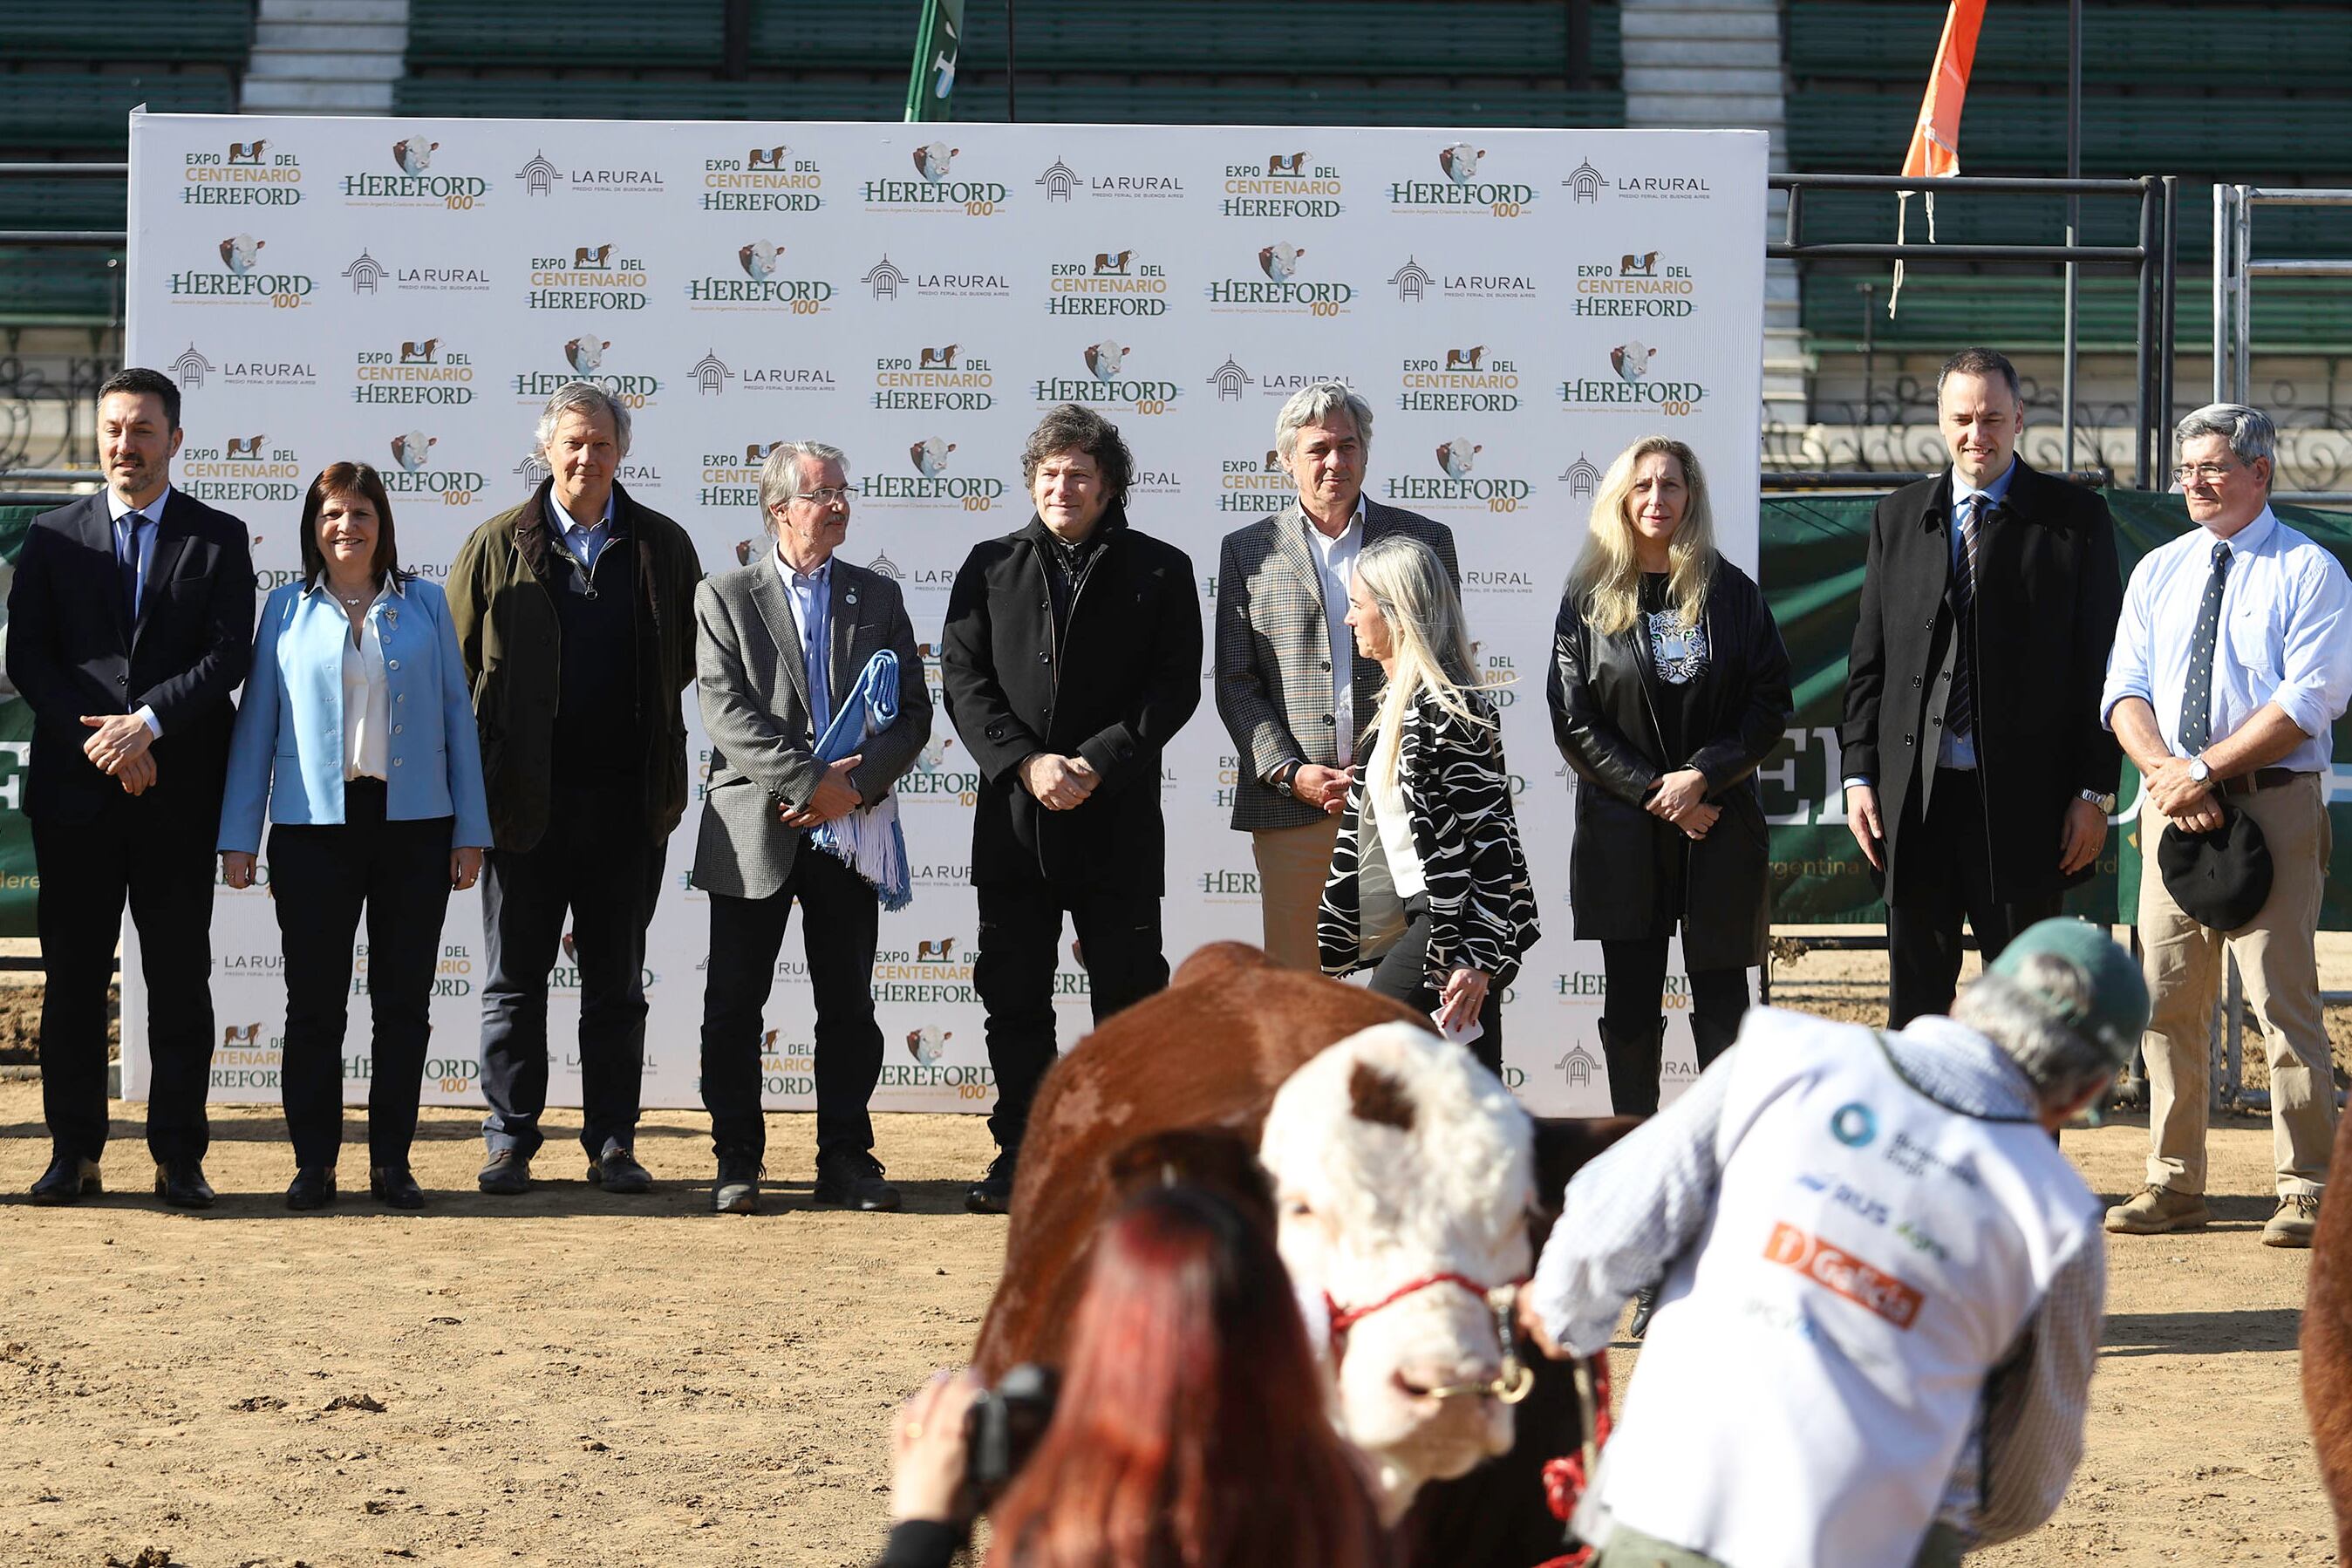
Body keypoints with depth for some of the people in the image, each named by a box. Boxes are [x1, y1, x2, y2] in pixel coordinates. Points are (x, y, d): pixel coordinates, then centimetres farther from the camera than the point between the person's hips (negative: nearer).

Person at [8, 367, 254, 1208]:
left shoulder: (219, 539, 6)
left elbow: (228, 656, -3)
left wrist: (147, 722, -16)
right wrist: (98, 741, -11)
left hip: (178, 789, -1)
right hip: (76, 791, 1)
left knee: (180, 976, 1)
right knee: (73, 974, 4)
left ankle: (178, 1159, 5)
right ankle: (74, 1152, 10)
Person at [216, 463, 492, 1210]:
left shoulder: (424, 604, 8)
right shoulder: (287, 609, 6)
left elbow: (457, 714, 7)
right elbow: (255, 722, 7)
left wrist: (471, 829, 2)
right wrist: (238, 836, 2)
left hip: (413, 824, 1)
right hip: (314, 825, -1)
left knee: (404, 1001, 4)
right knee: (315, 1002, 2)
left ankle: (391, 1161, 11)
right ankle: (314, 1162, 9)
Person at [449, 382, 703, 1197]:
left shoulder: (663, 547, 5)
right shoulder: (497, 547, 2)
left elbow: (691, 657, 13)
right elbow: (456, 665, 3)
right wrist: (473, 783, -1)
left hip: (627, 801, 1)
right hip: (525, 796, -1)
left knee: (616, 984, 7)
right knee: (514, 982, 4)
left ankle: (612, 1144, 12)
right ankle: (510, 1143, 10)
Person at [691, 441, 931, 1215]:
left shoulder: (878, 598, 11)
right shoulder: (724, 598, 3)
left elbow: (912, 713, 5)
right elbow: (726, 714, -9)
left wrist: (855, 785, -10)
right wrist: (808, 780, -17)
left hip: (848, 830, 2)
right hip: (753, 830, -2)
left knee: (849, 1006, 5)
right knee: (735, 1004, 1)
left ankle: (846, 1159, 12)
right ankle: (737, 1160, 9)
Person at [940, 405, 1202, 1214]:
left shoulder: (1159, 572, 3)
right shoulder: (991, 567, 10)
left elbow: (1175, 687, -3)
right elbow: (963, 680, 3)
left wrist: (1098, 765, -14)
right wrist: (1026, 763, -11)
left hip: (1118, 817, -2)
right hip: (1013, 817, 2)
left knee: (1129, 992, 1)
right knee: (1013, 996, 5)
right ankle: (1020, 1155, 13)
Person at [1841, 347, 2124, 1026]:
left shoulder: (2075, 519, 1)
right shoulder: (1898, 518, 11)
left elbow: (2101, 663, -1)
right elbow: (1869, 657, 12)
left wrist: (2095, 792, -7)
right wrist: (1859, 773, 4)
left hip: (2023, 801, -3)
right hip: (1915, 798, 3)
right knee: (1915, 996, 8)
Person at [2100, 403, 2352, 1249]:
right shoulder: (2157, 572, 15)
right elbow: (2125, 691, 8)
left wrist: (2204, 771, -16)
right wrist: (2167, 773, -11)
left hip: (2275, 804, -5)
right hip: (2172, 801, 5)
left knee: (2282, 996, -7)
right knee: (2167, 996, 3)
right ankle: (2174, 1184, 10)